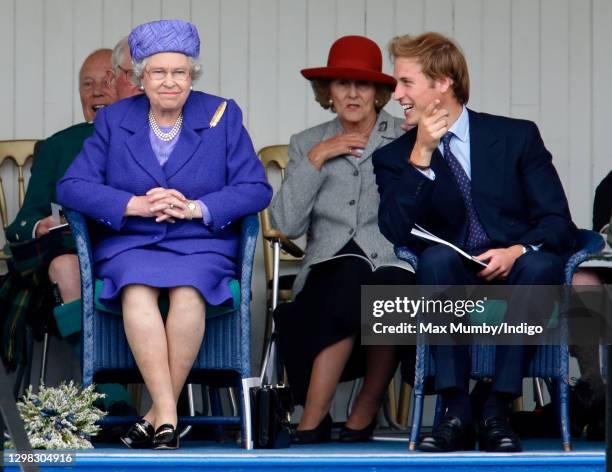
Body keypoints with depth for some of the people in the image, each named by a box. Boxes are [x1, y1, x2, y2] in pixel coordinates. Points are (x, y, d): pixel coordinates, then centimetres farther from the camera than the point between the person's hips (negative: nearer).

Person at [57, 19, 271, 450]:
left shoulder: (223, 116, 8)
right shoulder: (114, 120, 11)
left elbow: (257, 189, 0)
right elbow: (72, 186, 1)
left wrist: (195, 208, -15)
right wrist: (135, 205, -14)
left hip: (202, 244, -1)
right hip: (130, 244, 1)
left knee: (188, 293, -34)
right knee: (137, 293, -33)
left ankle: (158, 415, -26)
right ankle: (168, 419, -37)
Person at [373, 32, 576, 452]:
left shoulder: (517, 136, 6)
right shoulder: (394, 157, 9)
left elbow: (558, 223, -1)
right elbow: (394, 233, -7)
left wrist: (519, 250, -22)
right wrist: (421, 156, -13)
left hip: (519, 276, -1)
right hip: (452, 286, 1)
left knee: (541, 264, -35)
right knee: (436, 257, -33)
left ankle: (497, 410, -33)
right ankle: (457, 412, -35)